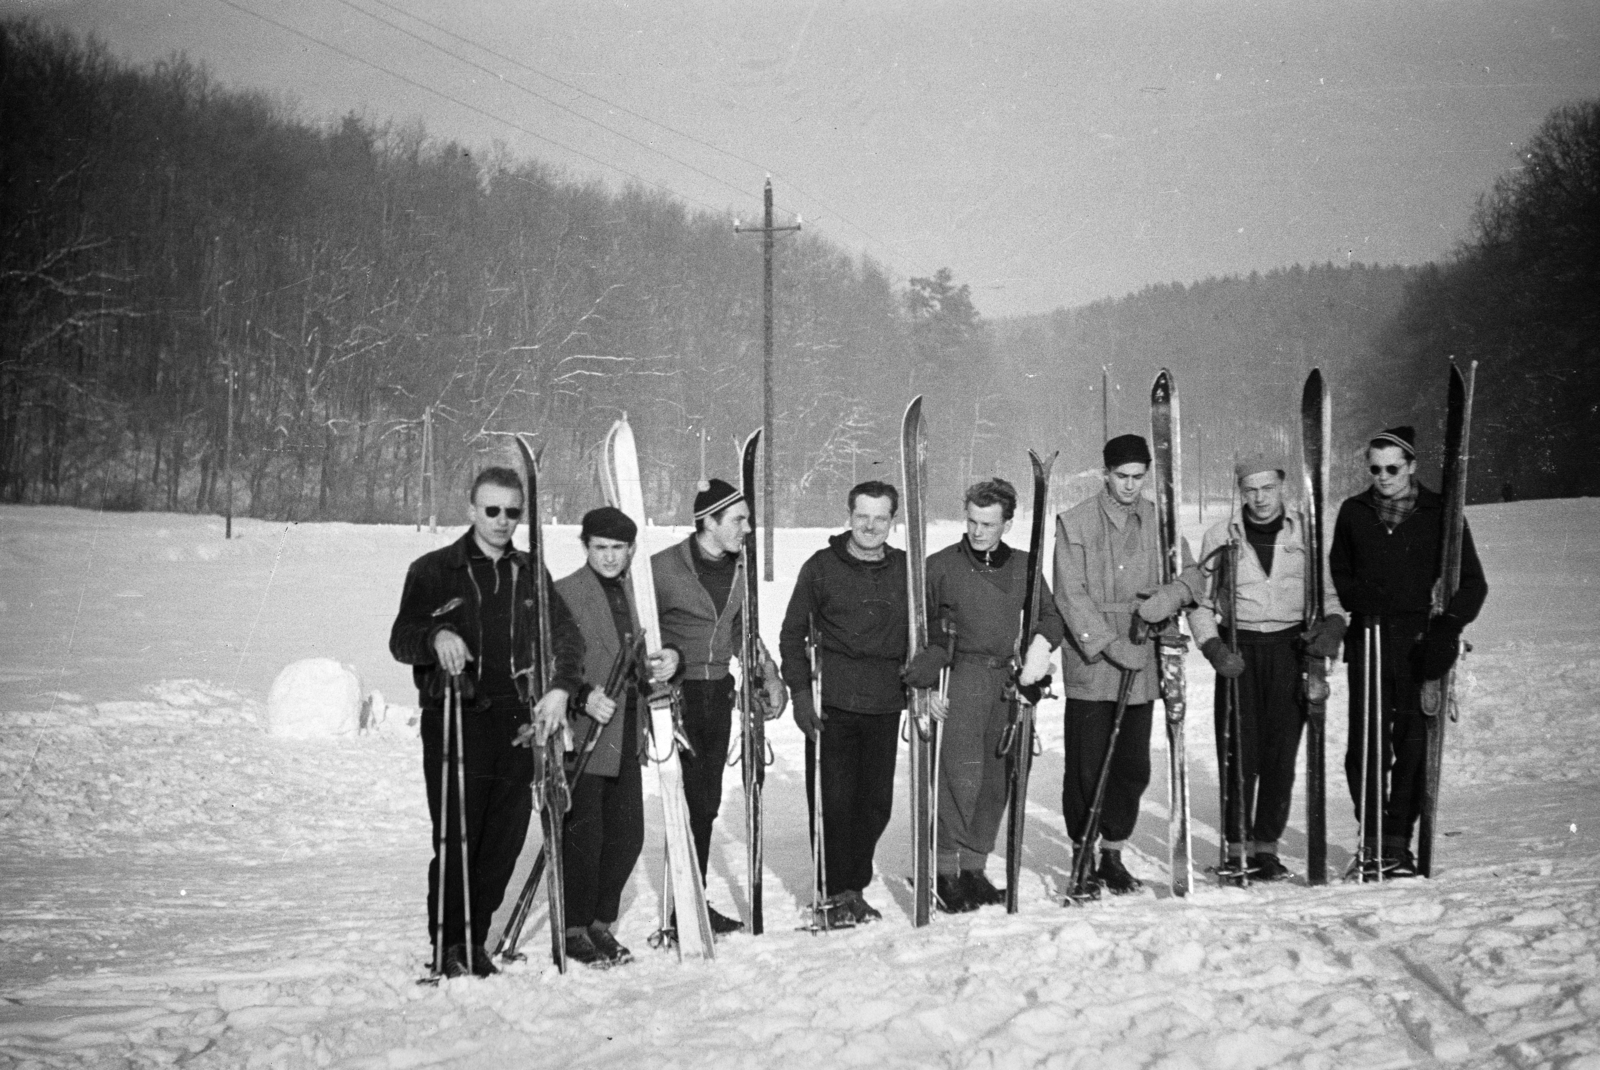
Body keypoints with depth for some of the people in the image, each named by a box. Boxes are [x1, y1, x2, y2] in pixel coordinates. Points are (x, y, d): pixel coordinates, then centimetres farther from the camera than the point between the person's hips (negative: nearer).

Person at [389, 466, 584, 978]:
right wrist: (435, 636, -25)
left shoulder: (529, 574, 16)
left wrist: (561, 687, -3)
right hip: (453, 721, -4)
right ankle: (448, 944, 4)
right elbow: (401, 639, -3)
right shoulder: (434, 570, 4)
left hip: (516, 721, 4)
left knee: (505, 838, 3)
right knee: (457, 836, -8)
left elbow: (565, 635, 15)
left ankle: (475, 939, 16)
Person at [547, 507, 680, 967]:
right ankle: (576, 931, 9)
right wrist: (584, 698, -23)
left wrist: (665, 663, 2)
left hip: (627, 738, 6)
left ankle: (601, 923, 22)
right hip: (582, 737, -6)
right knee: (584, 836, -3)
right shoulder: (564, 594, -6)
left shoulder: (634, 592, 15)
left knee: (628, 836, 8)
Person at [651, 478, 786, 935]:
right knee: (691, 802, -10)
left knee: (708, 802, 11)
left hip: (719, 693, 7)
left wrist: (768, 675, 12)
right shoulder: (664, 568, -11)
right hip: (677, 692, -6)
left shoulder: (738, 569, 10)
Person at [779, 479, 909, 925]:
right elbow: (792, 633, 5)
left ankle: (854, 887, 18)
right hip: (831, 703, -3)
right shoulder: (821, 567, 2)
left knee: (876, 801, 4)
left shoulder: (905, 569, 10)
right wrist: (800, 691, -3)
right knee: (833, 799, -3)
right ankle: (836, 891, 8)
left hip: (884, 704, 3)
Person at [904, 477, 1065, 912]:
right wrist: (924, 684, -3)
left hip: (1009, 681, 4)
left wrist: (1041, 640, -2)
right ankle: (947, 870, -7)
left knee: (997, 781, 4)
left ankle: (974, 865, 14)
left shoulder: (1022, 566, 13)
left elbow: (1050, 613, 20)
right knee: (962, 776, -13)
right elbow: (919, 631, 6)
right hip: (960, 681, -4)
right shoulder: (941, 566, 3)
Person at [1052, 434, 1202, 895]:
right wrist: (1108, 644, -17)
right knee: (1086, 768, -1)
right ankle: (1082, 856, 13)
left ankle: (1112, 855, 22)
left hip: (1140, 666, 4)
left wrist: (1166, 598, -14)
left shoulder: (1158, 521, 8)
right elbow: (1071, 597, -8)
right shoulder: (1075, 524, -3)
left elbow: (1191, 575, 8)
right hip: (1090, 665, -3)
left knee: (1133, 767, 7)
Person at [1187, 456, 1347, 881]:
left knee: (1281, 751, -1)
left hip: (1291, 648, 0)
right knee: (1239, 751, -6)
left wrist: (1333, 622, -11)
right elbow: (1199, 603, 8)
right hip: (1238, 650, 0)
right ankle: (1237, 846, 3)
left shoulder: (1307, 532, 5)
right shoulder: (1220, 537, 5)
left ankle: (1266, 846, 8)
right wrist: (1212, 646, -8)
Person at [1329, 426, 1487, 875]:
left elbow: (1473, 581, 6)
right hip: (1368, 639, 1)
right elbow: (1338, 569, 21)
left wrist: (1449, 625, -10)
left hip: (1419, 641, -1)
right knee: (1366, 742, -3)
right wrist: (1356, 596, -1)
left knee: (1413, 744, -3)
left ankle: (1397, 841, 5)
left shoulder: (1439, 514, 4)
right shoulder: (1354, 513, 10)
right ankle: (1372, 837, 7)